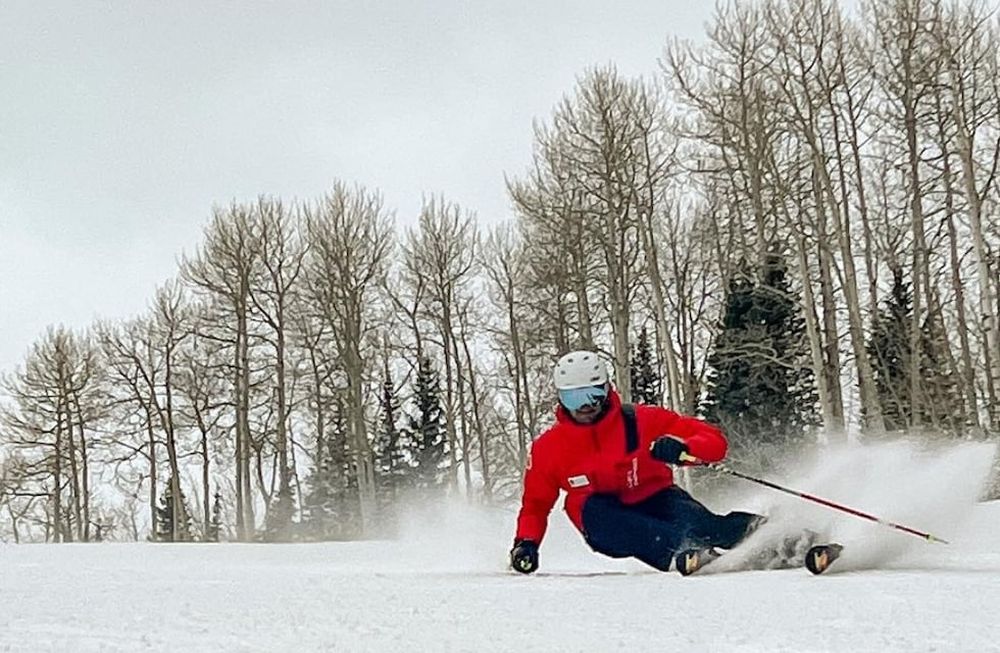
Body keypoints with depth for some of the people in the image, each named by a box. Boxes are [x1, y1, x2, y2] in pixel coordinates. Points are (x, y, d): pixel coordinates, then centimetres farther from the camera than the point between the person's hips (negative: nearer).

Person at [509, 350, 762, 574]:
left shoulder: (641, 421, -8)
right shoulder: (547, 448, -1)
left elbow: (715, 441, -10)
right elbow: (535, 505, 12)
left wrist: (682, 449, -30)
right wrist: (526, 543, -6)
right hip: (607, 523, 0)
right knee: (592, 510, -33)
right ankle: (680, 548, -53)